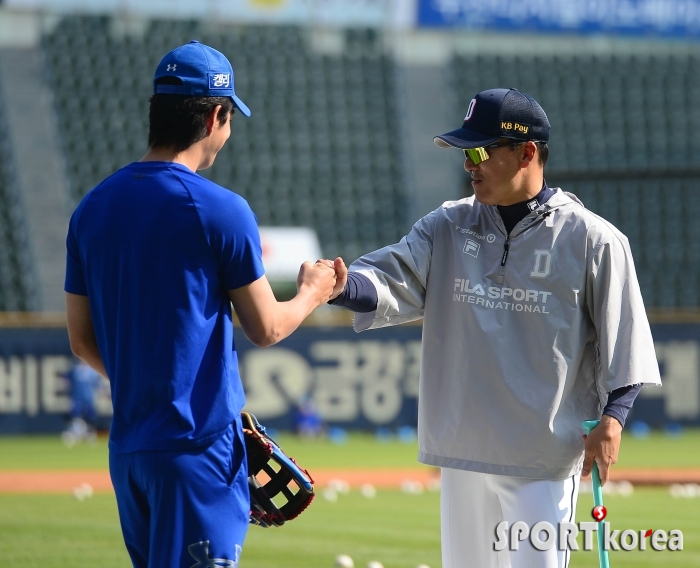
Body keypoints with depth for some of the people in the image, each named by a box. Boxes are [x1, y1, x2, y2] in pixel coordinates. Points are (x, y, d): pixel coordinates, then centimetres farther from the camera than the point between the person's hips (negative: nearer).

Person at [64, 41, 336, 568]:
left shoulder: (92, 208, 7)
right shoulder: (220, 209, -12)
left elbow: (82, 340, 12)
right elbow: (266, 328, -3)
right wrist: (312, 293, 16)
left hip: (126, 446, 7)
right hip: (198, 446, -7)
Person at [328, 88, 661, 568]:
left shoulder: (592, 240, -4)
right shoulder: (448, 227, 8)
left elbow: (622, 336, -3)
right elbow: (392, 280, -5)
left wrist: (613, 417, -15)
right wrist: (342, 287, -27)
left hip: (546, 457, -5)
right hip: (463, 453, 5)